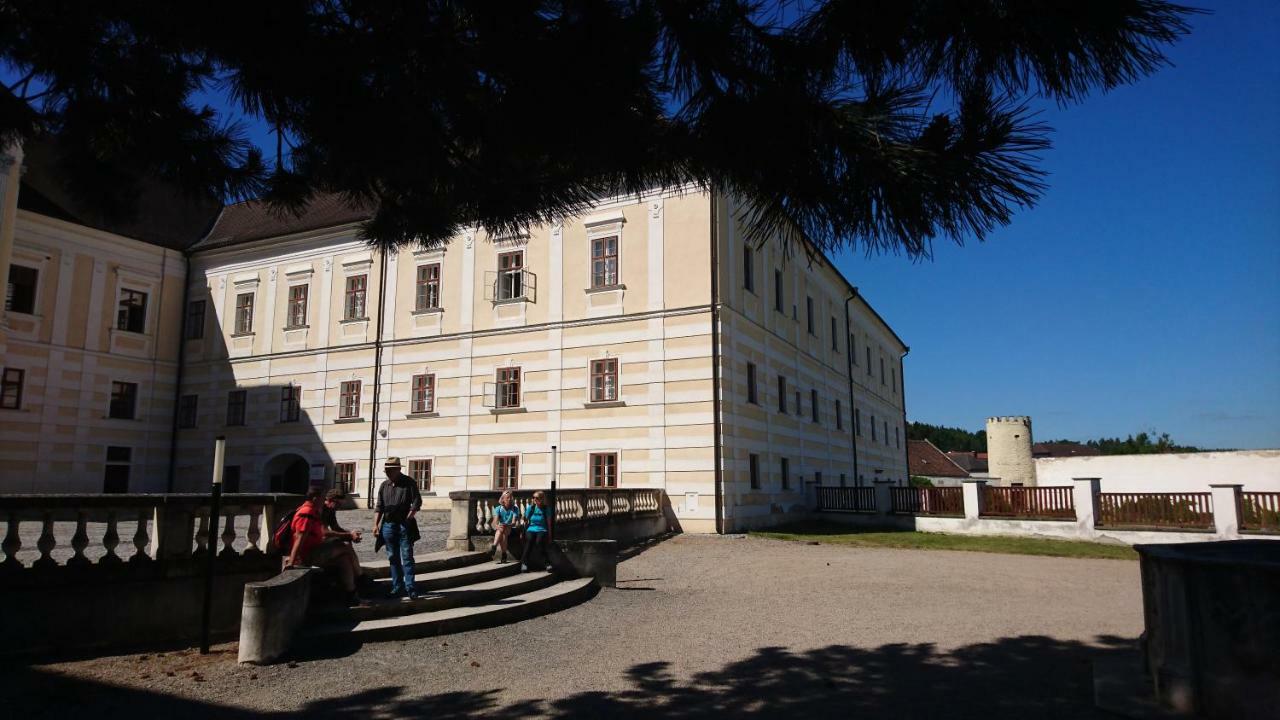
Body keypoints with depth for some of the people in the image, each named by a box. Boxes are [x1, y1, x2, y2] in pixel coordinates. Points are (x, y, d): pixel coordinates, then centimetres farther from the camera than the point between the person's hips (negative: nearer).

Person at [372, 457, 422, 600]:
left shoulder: (409, 483, -3)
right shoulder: (384, 485, 11)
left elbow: (417, 503, -5)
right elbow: (379, 507, 12)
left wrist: (407, 519, -11)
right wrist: (376, 524, 3)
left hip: (404, 525, -5)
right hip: (388, 525, 5)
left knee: (407, 557, -6)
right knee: (393, 558, 8)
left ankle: (410, 588, -3)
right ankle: (397, 588, 15)